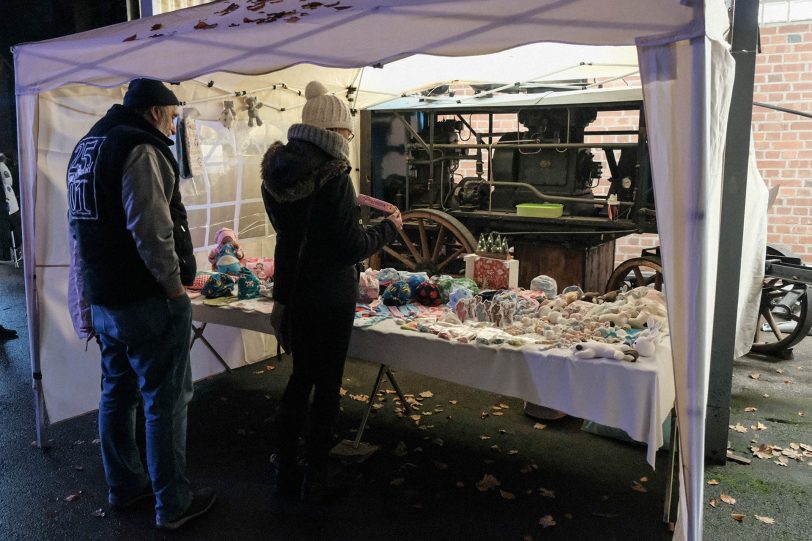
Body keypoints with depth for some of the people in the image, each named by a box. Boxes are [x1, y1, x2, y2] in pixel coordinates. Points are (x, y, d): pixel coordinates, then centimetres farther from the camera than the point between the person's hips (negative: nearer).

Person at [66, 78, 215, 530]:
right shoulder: (141, 149, -16)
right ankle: (173, 504, 12)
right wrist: (175, 285, -14)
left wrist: (92, 291, 22)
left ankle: (125, 486, 34)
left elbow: (84, 224, 20)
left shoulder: (87, 146, 16)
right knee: (167, 401, 1)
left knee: (118, 393, 19)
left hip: (103, 300, 10)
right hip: (146, 301, -10)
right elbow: (151, 229, -26)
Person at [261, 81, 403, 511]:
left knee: (300, 377, 20)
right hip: (330, 296, -7)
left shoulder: (275, 172, 3)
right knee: (326, 386, 8)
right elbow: (352, 248, -17)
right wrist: (388, 227, -1)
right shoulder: (331, 175, -20)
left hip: (293, 290, 7)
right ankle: (314, 482, 21)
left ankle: (283, 475, 29)